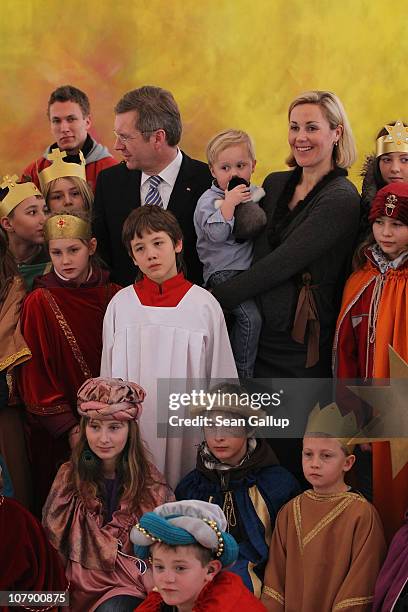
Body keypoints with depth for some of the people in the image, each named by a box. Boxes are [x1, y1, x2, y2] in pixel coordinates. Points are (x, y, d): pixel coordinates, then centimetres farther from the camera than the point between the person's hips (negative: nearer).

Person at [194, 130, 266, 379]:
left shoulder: (255, 193, 12)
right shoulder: (209, 200, -6)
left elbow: (262, 227, 21)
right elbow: (216, 234, -20)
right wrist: (229, 203, -22)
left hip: (249, 269, 7)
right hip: (223, 271, -7)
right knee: (250, 317, -20)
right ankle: (243, 373, -7)